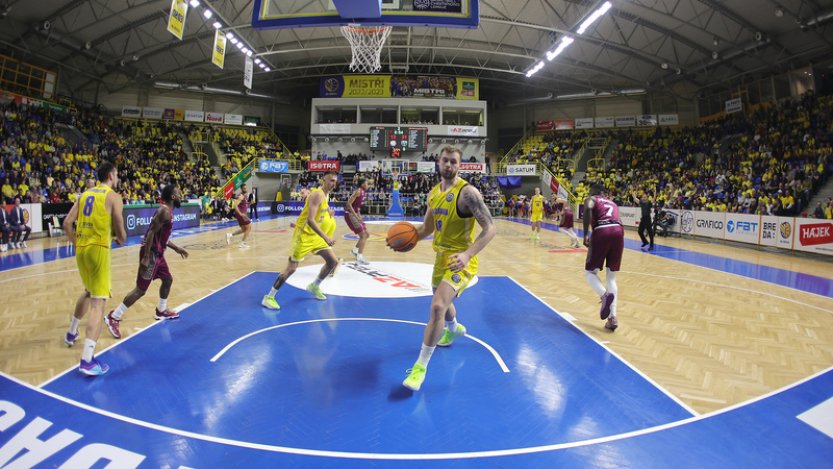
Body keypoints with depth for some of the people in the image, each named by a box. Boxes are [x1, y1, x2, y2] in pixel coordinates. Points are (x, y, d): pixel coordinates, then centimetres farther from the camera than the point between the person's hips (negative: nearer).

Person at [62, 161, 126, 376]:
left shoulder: (84, 195, 13)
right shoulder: (113, 197, -5)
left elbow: (67, 224, 8)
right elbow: (120, 230, -9)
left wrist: (77, 243, 19)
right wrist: (122, 240, 13)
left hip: (81, 248, 7)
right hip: (99, 249, -7)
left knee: (88, 291, 31)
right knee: (98, 302, -8)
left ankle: (71, 333, 48)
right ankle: (87, 360, -15)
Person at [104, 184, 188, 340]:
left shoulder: (168, 211, 13)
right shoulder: (164, 211, -18)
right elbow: (151, 233, -24)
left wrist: (176, 248, 25)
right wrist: (146, 257, -27)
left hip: (157, 253, 10)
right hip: (151, 253, -10)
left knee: (168, 280, 22)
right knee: (141, 289, -7)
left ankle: (161, 311, 38)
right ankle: (113, 318, 0)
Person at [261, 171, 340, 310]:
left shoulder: (326, 195, 7)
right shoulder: (317, 195, -23)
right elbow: (310, 220, -32)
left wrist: (329, 210, 5)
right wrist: (326, 237, -38)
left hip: (316, 235, 9)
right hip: (304, 234, -9)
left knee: (333, 261, 7)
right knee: (292, 268, -8)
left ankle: (314, 286, 27)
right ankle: (269, 297, 4)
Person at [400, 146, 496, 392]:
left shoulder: (467, 192, -19)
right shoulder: (433, 193, 5)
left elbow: (490, 228, -23)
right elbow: (428, 227, 16)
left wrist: (467, 254, -36)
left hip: (460, 260, -8)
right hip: (441, 256, 8)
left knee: (437, 306, -23)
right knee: (441, 302, 28)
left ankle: (421, 366, -10)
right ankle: (455, 329, 61)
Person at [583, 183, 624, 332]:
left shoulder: (591, 199, 16)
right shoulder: (612, 203, 34)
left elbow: (588, 209, -8)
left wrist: (586, 234, -7)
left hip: (602, 232, -5)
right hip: (618, 231, 5)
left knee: (590, 271, 12)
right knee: (611, 277, 14)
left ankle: (605, 295, -18)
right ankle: (613, 318, 5)